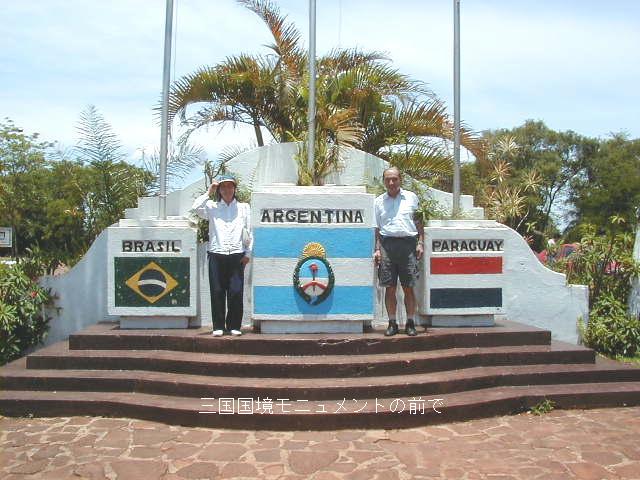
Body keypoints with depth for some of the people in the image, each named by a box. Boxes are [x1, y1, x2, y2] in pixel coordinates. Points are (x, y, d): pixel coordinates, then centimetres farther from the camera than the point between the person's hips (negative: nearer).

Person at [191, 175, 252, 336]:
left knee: (236, 292, -2)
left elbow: (248, 232, 12)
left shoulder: (243, 207, 15)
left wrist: (248, 253, 5)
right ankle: (218, 326, 8)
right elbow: (196, 208, -7)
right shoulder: (212, 207, 13)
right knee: (217, 292, 0)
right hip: (216, 255, 0)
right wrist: (209, 192, 0)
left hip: (236, 255, 0)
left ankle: (234, 326, 8)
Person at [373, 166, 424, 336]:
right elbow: (377, 228, 11)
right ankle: (392, 323, 12)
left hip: (408, 244, -1)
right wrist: (377, 249, 2)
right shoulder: (379, 201, 12)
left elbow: (419, 223, 12)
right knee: (390, 288, 3)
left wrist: (420, 243, 2)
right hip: (387, 243, 1)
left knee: (408, 288, 2)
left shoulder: (411, 197, 10)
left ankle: (410, 323, 13)